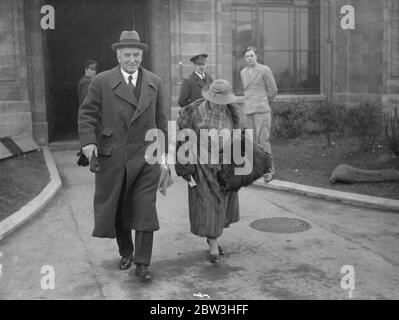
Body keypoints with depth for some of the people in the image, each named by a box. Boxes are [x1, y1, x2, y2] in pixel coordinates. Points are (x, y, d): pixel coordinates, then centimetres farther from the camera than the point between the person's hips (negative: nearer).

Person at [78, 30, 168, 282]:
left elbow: (161, 119, 12)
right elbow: (88, 114, -1)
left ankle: (143, 263, 7)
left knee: (145, 209, -2)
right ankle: (126, 252, 34)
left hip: (146, 157, 1)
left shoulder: (154, 83, 8)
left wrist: (164, 150, 12)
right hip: (112, 157, 0)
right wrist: (88, 141, -16)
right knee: (116, 208, 12)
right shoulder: (102, 82, 1)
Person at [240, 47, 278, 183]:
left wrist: (264, 103, 10)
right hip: (248, 110, 6)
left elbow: (273, 90, -1)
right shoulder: (243, 72, 14)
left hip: (262, 110, -6)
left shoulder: (265, 70, -5)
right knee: (253, 141, 6)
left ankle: (269, 170, -2)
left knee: (263, 140, -10)